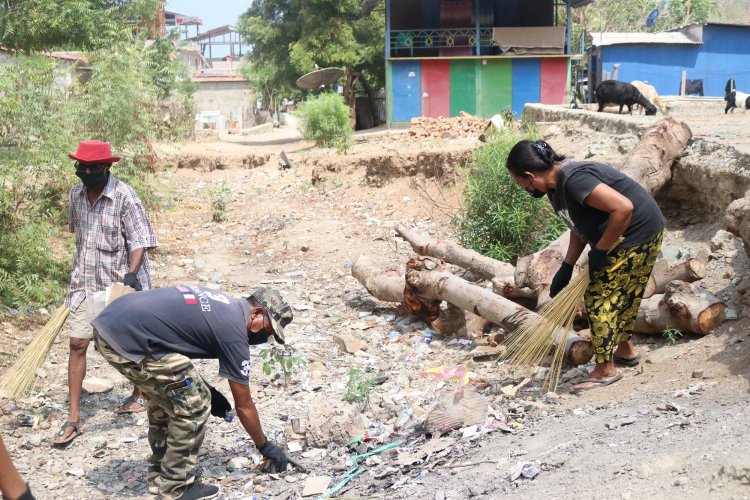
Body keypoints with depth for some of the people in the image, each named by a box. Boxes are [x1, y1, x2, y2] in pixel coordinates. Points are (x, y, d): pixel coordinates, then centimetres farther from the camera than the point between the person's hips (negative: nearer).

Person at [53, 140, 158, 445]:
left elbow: (140, 241, -19)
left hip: (118, 284, -5)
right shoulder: (76, 194, 3)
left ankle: (139, 394, 37)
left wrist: (131, 273, -34)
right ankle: (73, 418, 7)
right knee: (77, 344, 1)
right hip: (84, 283, 5)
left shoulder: (125, 197, -17)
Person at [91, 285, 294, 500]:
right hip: (127, 338, -10)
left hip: (108, 321, 10)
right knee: (194, 404, 0)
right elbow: (243, 405, 3)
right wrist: (265, 446, 17)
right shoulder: (233, 330, -6)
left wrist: (208, 390, 24)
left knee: (168, 395, 24)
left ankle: (160, 475, 32)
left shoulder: (220, 305, 19)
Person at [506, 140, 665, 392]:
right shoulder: (556, 187, 3)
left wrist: (600, 250, -23)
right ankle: (625, 349, 42)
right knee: (622, 294, 23)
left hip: (638, 232, -10)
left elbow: (623, 208, -32)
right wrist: (566, 268, 7)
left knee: (599, 297, -4)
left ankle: (605, 370, 6)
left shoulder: (574, 180, -29)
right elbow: (580, 227, 13)